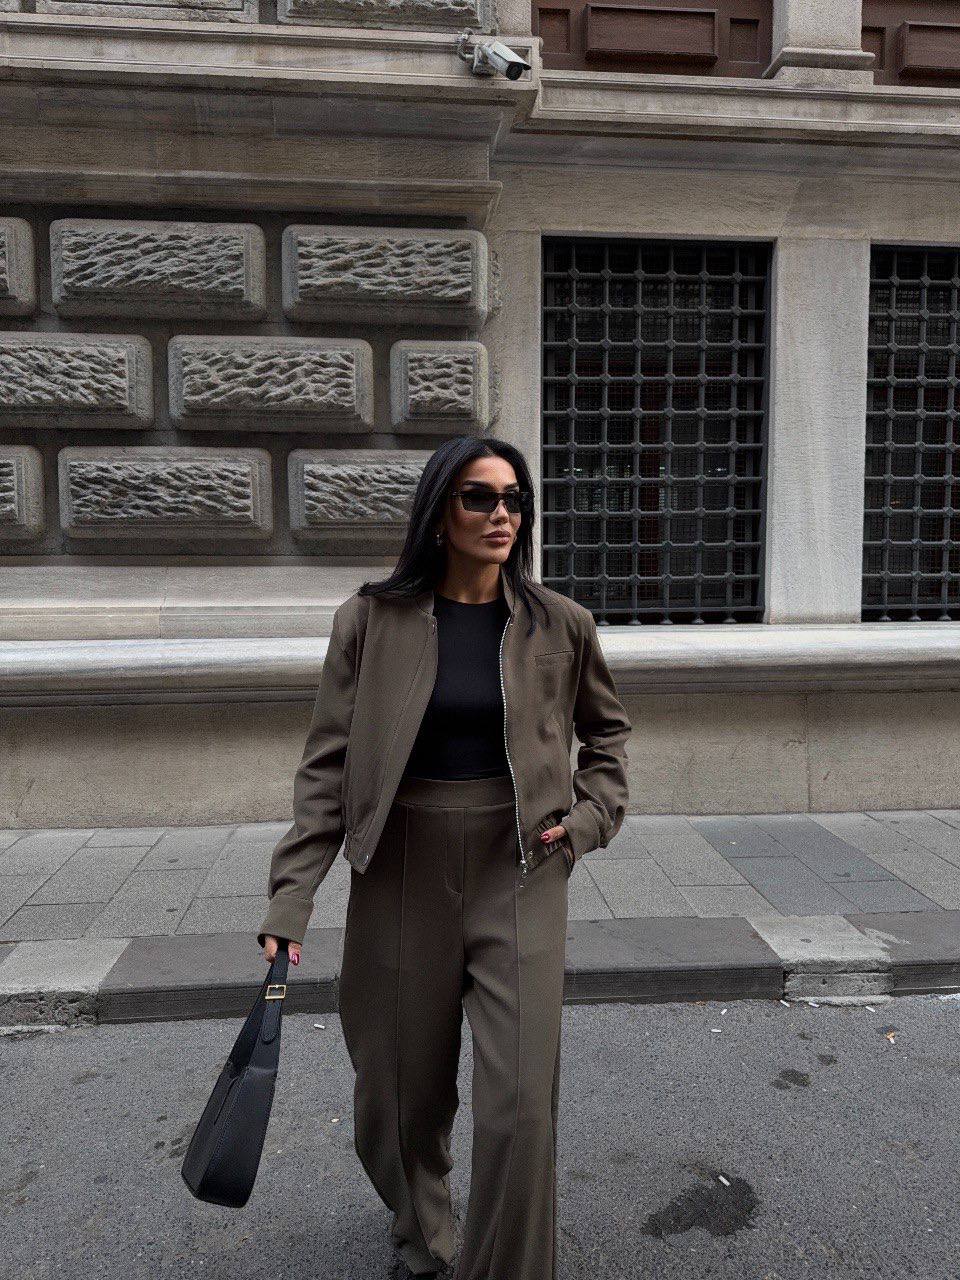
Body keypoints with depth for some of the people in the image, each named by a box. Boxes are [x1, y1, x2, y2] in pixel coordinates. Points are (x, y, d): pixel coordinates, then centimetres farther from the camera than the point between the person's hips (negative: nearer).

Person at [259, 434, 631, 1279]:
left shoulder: (559, 624, -2)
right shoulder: (372, 620, -5)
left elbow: (606, 728, 15)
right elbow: (328, 765, -4)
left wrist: (591, 815, 1)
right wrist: (291, 898, -9)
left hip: (519, 871, 0)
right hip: (404, 872, 1)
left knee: (521, 1102, -3)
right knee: (404, 1088, 16)